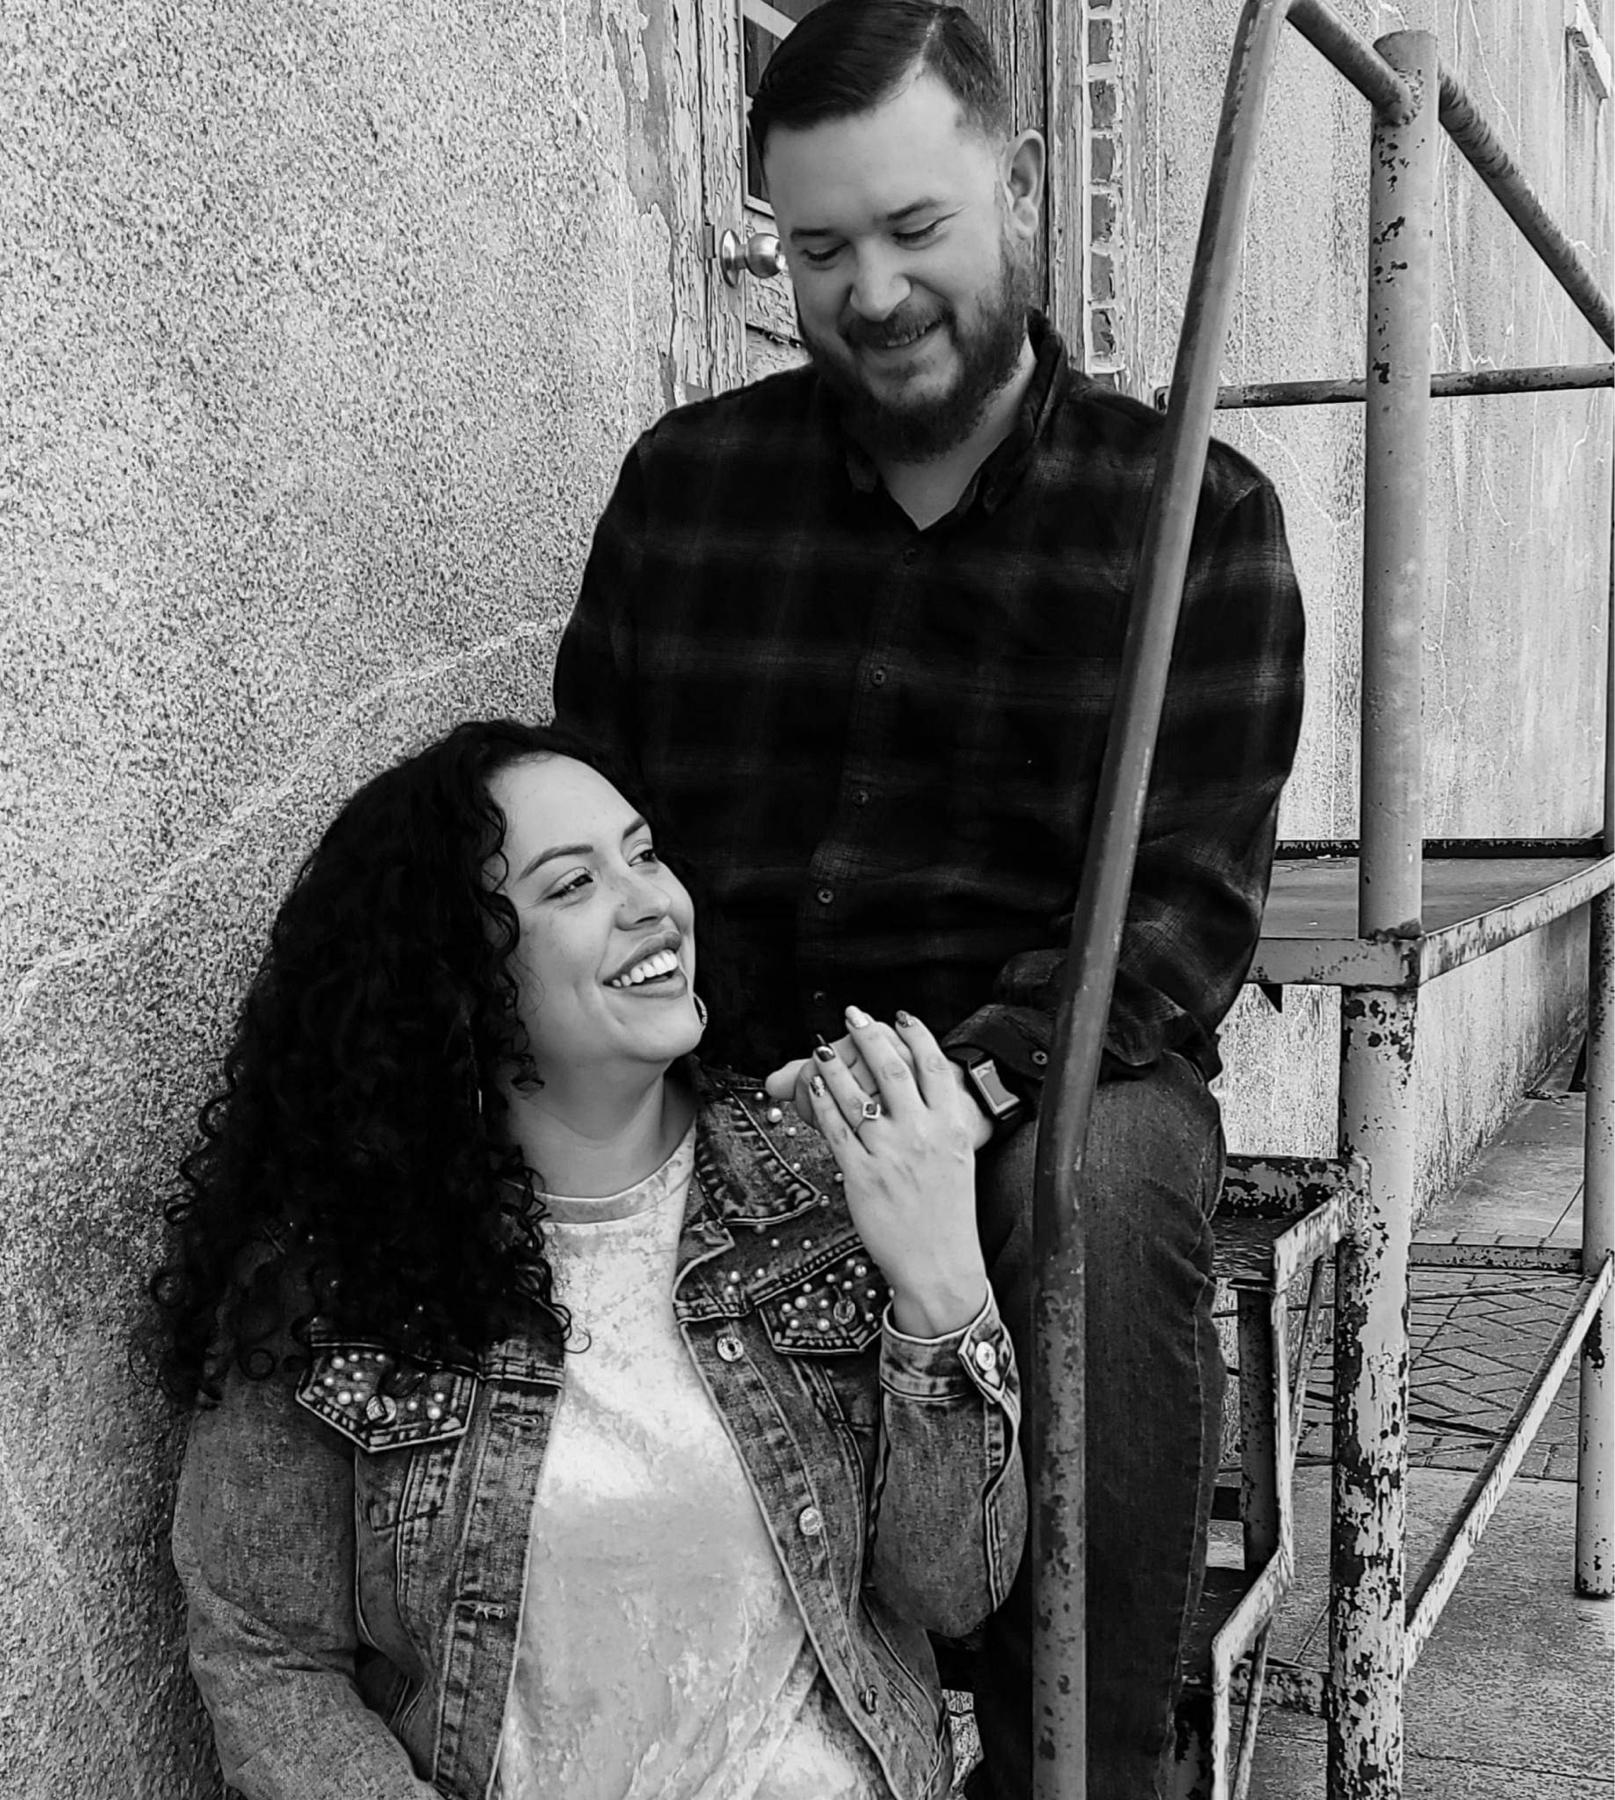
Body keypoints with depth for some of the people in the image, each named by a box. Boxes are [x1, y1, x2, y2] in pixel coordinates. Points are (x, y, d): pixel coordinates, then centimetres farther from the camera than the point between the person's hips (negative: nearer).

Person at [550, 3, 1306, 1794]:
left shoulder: (1196, 513, 1)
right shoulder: (682, 478, 9)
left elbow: (1190, 903, -5)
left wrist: (980, 1073, -23)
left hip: (1047, 1071, -2)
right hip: (719, 1079, 2)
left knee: (1105, 1190, -36)